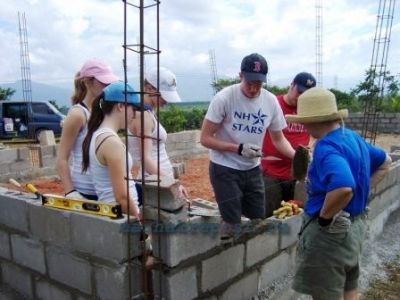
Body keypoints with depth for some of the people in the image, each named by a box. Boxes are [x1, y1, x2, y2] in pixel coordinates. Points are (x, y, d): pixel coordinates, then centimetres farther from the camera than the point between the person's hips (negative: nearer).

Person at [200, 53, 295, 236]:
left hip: (253, 169, 5)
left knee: (259, 220, 15)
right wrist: (239, 148, -26)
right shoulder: (224, 98, -18)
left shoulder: (271, 101, -5)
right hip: (225, 169, -5)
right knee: (232, 224, -1)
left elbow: (278, 139, 7)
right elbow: (205, 138, -15)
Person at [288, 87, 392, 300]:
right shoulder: (353, 137, 4)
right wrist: (363, 190, 14)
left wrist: (324, 217, -26)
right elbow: (385, 162, 20)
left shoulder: (327, 147, -26)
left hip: (330, 232, -9)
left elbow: (343, 188, -43)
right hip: (354, 225, 9)